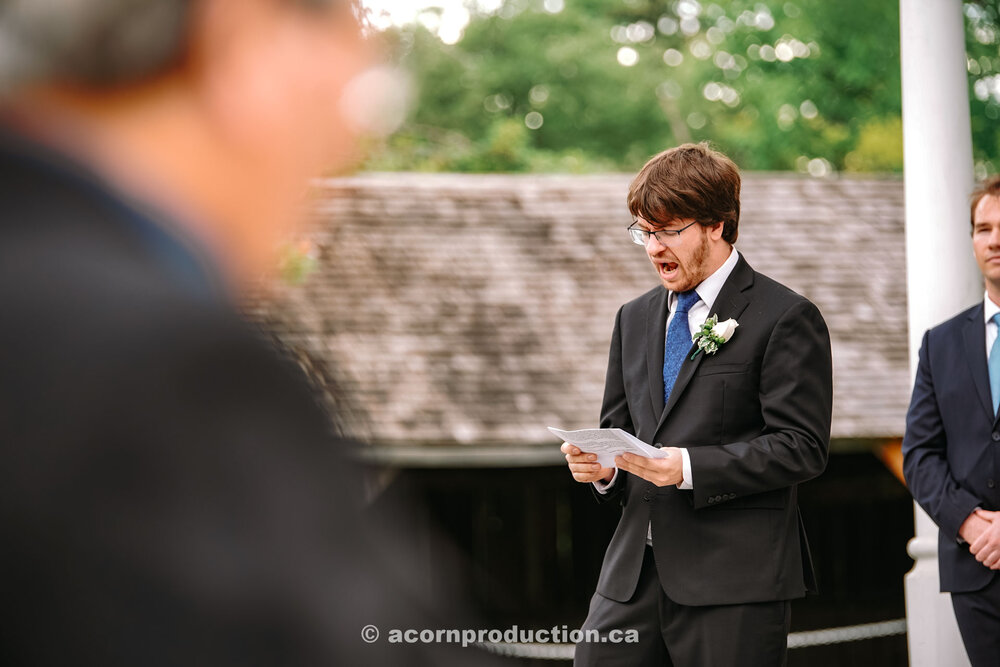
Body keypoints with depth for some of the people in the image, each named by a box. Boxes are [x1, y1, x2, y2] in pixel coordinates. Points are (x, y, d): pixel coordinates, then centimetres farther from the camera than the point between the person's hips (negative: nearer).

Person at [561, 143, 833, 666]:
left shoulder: (785, 319, -4)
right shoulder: (634, 319, 18)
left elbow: (802, 446, -10)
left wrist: (689, 467, -19)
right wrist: (601, 465, -1)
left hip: (734, 581, -6)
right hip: (632, 573, 6)